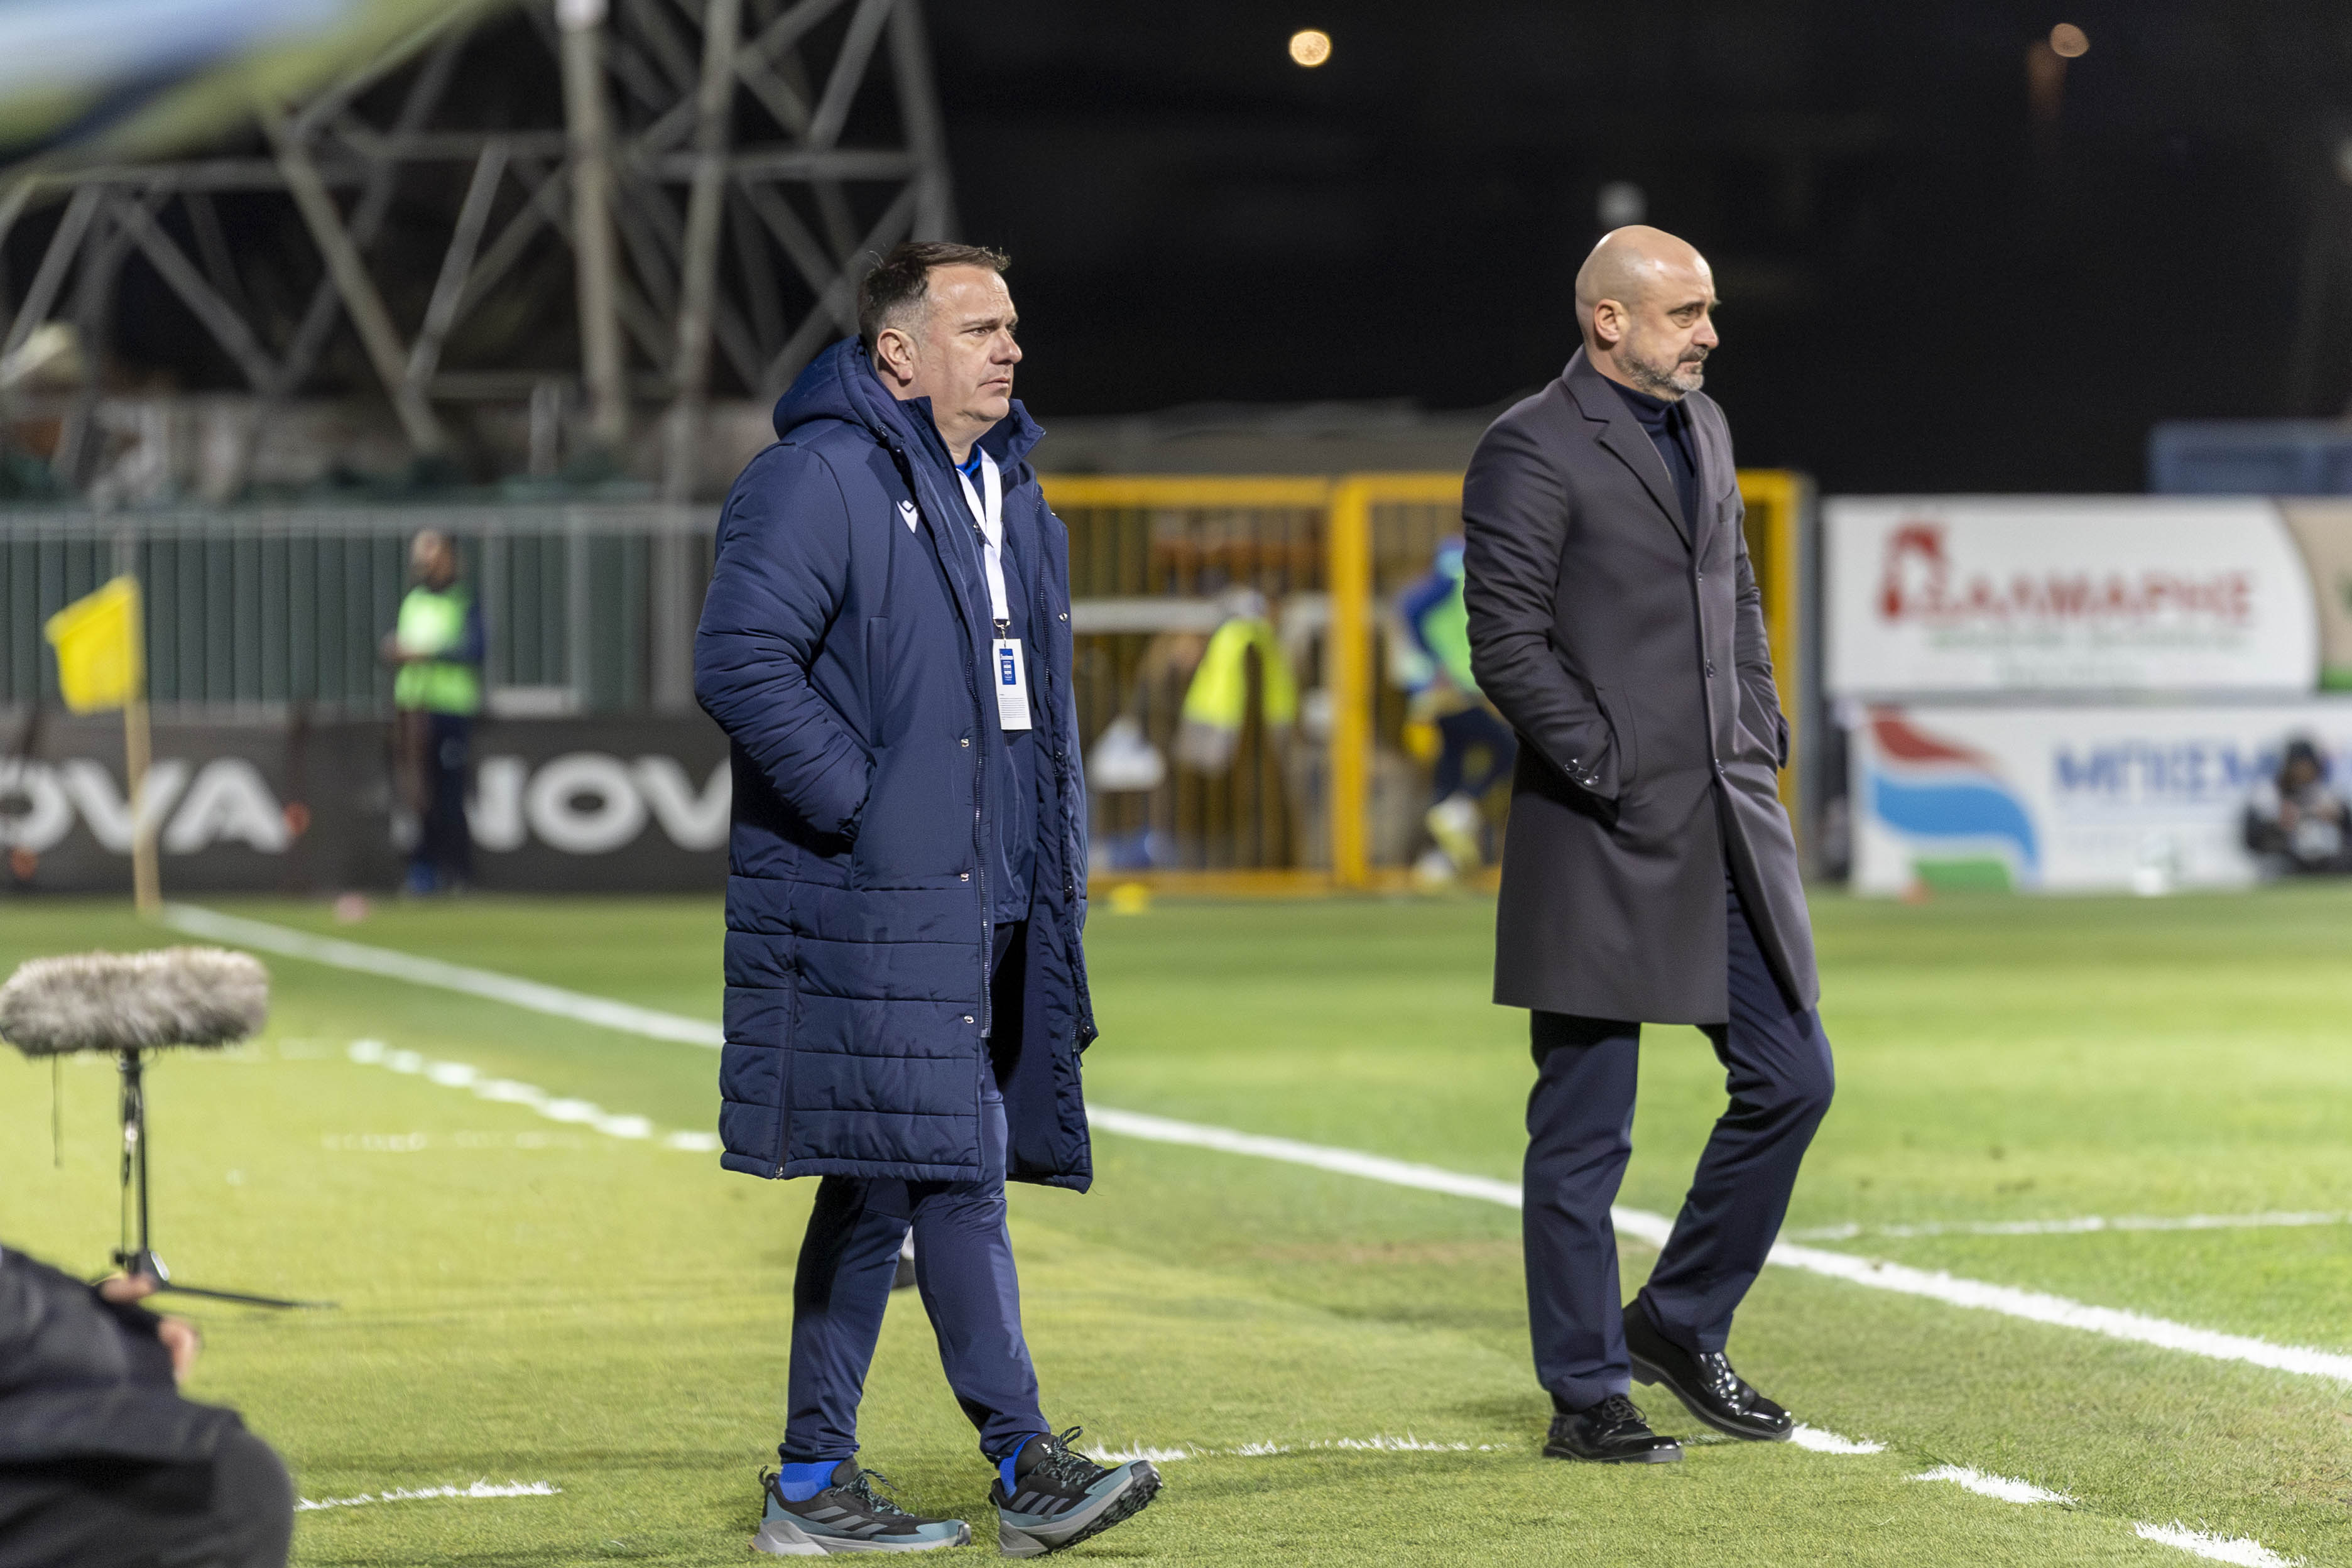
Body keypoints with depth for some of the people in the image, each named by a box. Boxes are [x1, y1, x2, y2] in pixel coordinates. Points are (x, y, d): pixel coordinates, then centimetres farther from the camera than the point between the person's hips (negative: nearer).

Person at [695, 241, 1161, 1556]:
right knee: (953, 1181, -10)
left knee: (878, 1191, 10)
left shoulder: (1010, 491, 18)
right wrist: (859, 803, -18)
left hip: (985, 903, 9)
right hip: (871, 900, -9)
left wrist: (1058, 871, 19)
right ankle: (1025, 1460, -7)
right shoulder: (820, 481, -11)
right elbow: (741, 662, -19)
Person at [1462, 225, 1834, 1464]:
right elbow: (1507, 646, -14)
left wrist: (1763, 734, 12)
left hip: (1731, 818, 8)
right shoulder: (1530, 452, -10)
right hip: (1603, 843, -8)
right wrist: (1611, 772, -15)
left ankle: (1679, 1325, 24)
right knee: (1584, 1130, 0)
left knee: (1790, 1081, 8)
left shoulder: (1701, 427, 14)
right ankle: (1587, 1398, 8)